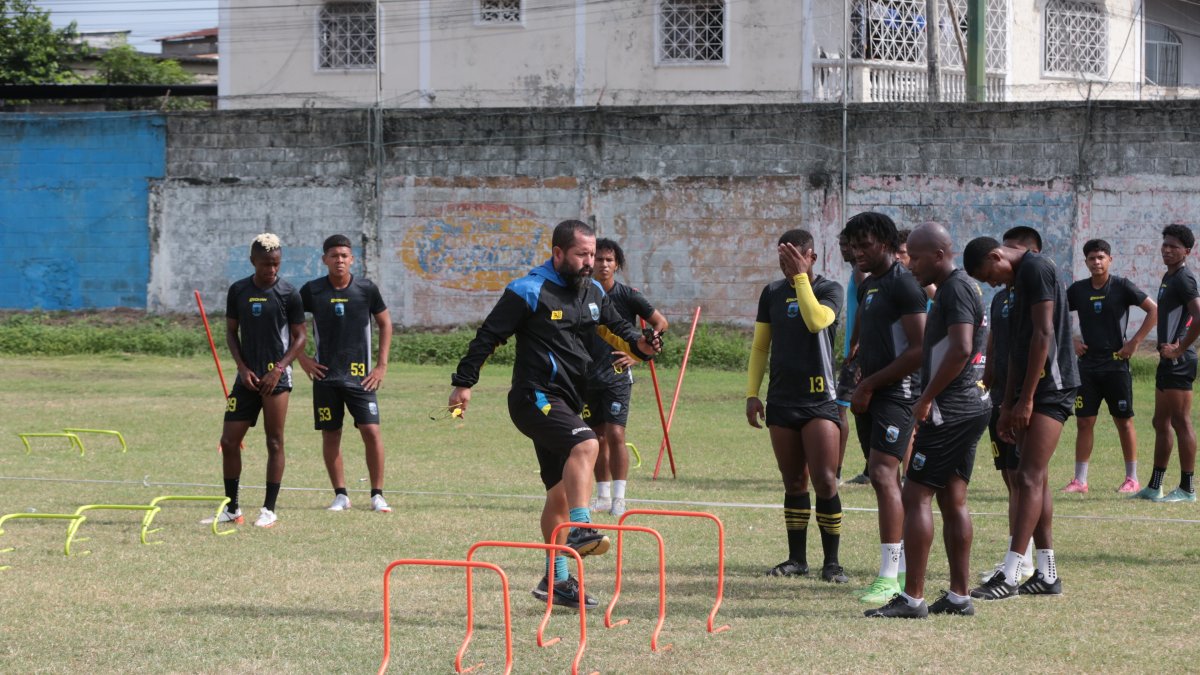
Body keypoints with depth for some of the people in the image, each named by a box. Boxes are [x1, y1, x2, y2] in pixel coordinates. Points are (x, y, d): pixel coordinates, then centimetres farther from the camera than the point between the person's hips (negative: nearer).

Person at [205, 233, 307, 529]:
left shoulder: (288, 294, -3)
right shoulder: (238, 291, 5)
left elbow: (300, 337, -1)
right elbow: (231, 332, 11)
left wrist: (279, 369, -12)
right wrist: (243, 368, -3)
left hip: (276, 378, -3)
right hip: (247, 377, 3)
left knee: (274, 443, -2)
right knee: (229, 441, 2)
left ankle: (269, 510, 5)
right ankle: (232, 509, 13)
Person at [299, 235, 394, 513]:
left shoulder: (366, 289, -2)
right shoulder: (312, 290, -2)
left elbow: (385, 323, 10)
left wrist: (382, 364, 4)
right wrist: (301, 358, 1)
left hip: (360, 375, -1)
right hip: (325, 375, 1)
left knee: (371, 431, -9)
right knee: (330, 435, 3)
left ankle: (377, 495, 0)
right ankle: (340, 495, 14)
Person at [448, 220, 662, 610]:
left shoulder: (593, 292, 13)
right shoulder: (529, 292, -8)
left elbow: (616, 329, 22)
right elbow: (489, 336, -6)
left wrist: (640, 345, 0)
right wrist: (464, 382, -7)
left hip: (567, 403, 8)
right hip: (535, 398, -8)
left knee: (561, 492, 11)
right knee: (585, 444, -33)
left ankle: (556, 580, 18)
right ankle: (580, 530, -42)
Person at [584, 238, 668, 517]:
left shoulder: (628, 295, -4)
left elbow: (660, 323, 1)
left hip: (617, 376, -3)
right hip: (588, 377, 3)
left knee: (615, 434, -14)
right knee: (598, 439, 9)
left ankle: (619, 497, -11)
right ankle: (603, 496, 19)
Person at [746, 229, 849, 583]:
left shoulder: (829, 289, -2)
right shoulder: (772, 293, 11)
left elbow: (817, 321, -23)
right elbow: (760, 345, 14)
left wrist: (800, 277, -17)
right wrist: (752, 392, 7)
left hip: (819, 399, -4)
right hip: (782, 400, 4)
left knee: (825, 481, -9)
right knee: (793, 483, 8)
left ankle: (831, 561, -3)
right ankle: (797, 558, 14)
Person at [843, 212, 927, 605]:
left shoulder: (903, 285, -12)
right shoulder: (868, 286, 17)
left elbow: (919, 350, -18)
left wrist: (870, 384, -14)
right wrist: (861, 386, 12)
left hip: (897, 393, -10)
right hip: (871, 395, 10)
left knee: (883, 474, -17)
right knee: (887, 480, 11)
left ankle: (889, 577, -18)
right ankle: (904, 569, 17)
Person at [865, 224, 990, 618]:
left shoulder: (956, 289, -14)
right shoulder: (957, 288, 18)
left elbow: (960, 349, -25)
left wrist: (926, 399, -19)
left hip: (949, 409, -11)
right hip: (971, 405, 11)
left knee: (916, 496, -10)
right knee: (953, 500, 11)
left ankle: (912, 598, -12)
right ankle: (959, 596, 13)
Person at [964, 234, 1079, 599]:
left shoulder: (1036, 268, -11)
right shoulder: (1019, 278, 20)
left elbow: (1043, 334, -18)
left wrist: (1026, 399, -18)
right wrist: (1007, 405, 20)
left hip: (1050, 387, -10)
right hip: (1030, 391, 10)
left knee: (1030, 477, -13)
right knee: (1035, 479, 10)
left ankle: (1010, 576, -18)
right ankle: (1047, 574, 13)